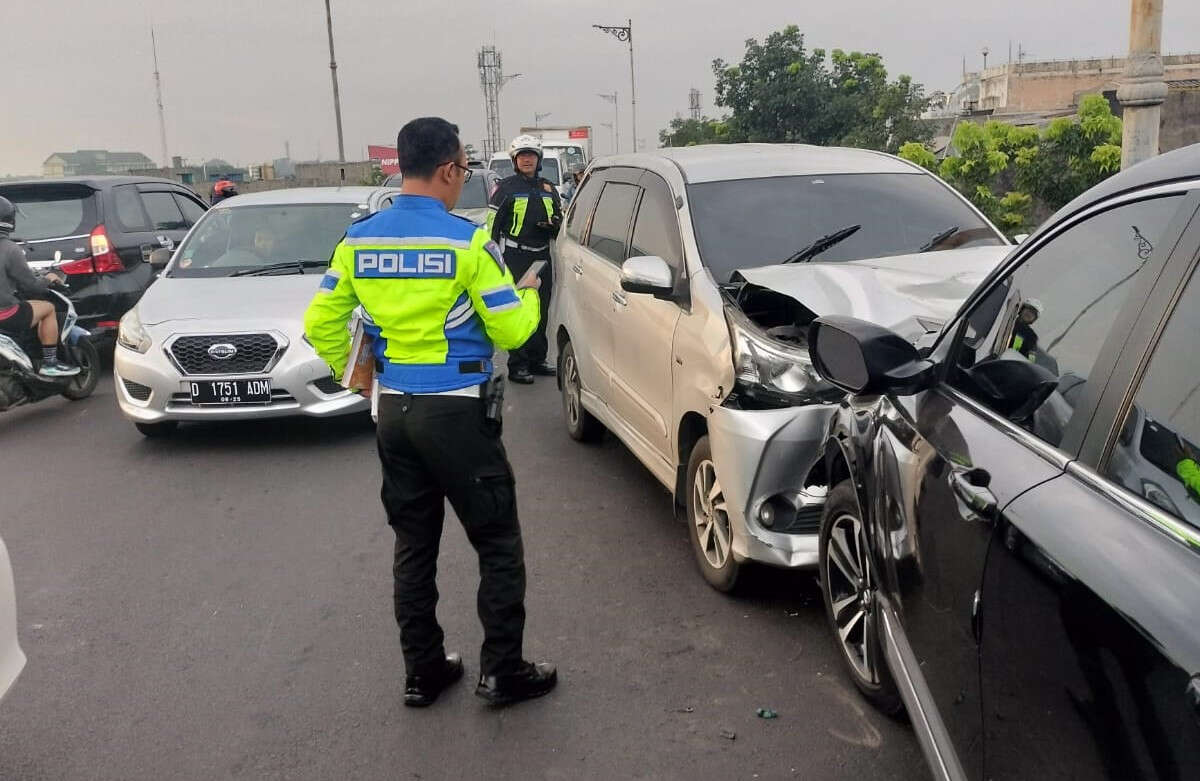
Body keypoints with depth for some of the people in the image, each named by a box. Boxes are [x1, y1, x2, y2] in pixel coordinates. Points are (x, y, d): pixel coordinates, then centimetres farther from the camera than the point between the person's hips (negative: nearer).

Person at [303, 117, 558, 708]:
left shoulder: (359, 239, 3)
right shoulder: (467, 241, -13)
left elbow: (320, 323, 7)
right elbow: (510, 330, -9)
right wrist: (529, 297, 12)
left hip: (393, 411, 6)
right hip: (456, 412, -6)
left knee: (413, 546, 15)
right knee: (498, 544, 7)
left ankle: (422, 671, 24)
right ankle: (502, 671, 13)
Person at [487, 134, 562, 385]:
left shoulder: (548, 189, 15)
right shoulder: (505, 188, -1)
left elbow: (561, 220, 22)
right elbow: (492, 226, -3)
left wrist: (552, 225, -3)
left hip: (542, 256, 6)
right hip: (515, 257, -6)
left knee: (541, 311, 10)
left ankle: (537, 360, 22)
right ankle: (517, 366, -2)